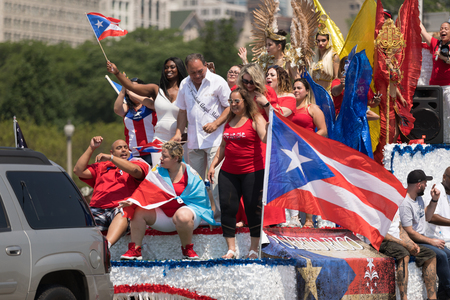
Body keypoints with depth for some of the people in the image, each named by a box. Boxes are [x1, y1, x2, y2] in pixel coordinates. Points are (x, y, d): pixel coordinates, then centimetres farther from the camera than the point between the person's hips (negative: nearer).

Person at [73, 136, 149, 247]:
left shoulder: (138, 164, 20)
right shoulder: (101, 166, 30)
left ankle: (107, 245, -61)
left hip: (120, 209, -4)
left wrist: (110, 158, -9)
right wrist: (91, 148, 18)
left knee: (123, 213, -40)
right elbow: (78, 170, 19)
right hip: (97, 209, 4)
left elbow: (135, 170, -5)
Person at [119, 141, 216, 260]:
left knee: (183, 215, -39)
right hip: (162, 214, 5)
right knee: (139, 210, -17)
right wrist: (132, 201, -18)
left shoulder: (190, 173, -5)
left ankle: (188, 249, -17)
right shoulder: (158, 171, 4)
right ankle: (135, 250, -15)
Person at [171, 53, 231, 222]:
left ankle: (219, 216, -5)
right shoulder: (184, 85, 10)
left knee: (215, 179, -10)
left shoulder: (218, 82, -5)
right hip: (193, 140, 5)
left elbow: (229, 107, -3)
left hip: (214, 138, -5)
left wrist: (216, 123, -17)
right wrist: (179, 132, 7)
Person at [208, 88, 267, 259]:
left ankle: (253, 250, 9)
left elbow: (266, 139, -19)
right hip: (228, 172, 6)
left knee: (253, 209, -2)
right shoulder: (229, 121, 14)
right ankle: (231, 249, 8)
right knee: (227, 208, 1)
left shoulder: (255, 119, -4)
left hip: (253, 172, -6)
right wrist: (213, 164, 16)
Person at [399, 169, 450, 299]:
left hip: (421, 238, 10)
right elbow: (409, 232, -22)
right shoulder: (405, 203, -22)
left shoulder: (418, 198, 9)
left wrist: (434, 200, 8)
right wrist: (431, 241, -16)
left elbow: (426, 218, 21)